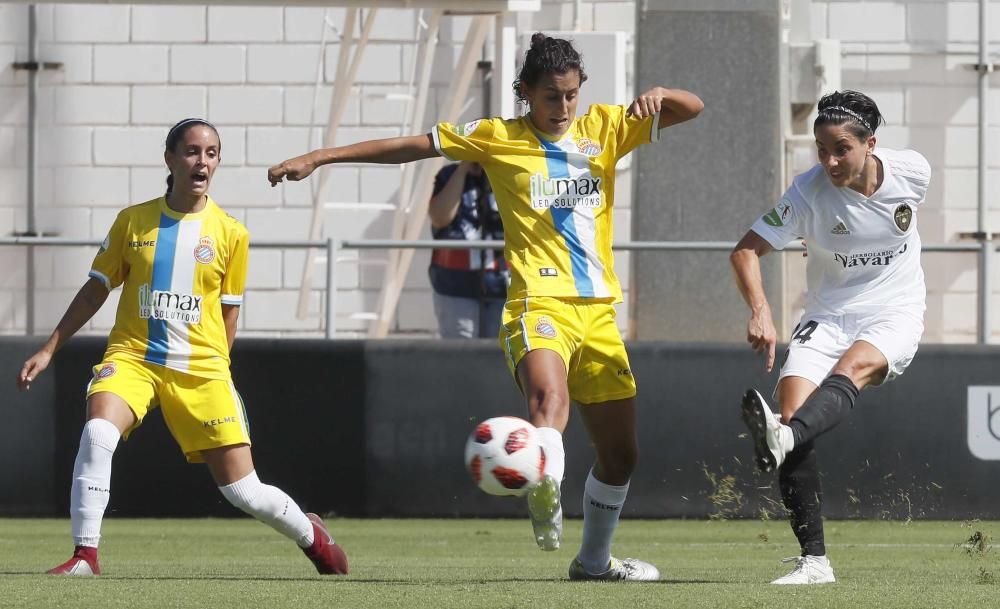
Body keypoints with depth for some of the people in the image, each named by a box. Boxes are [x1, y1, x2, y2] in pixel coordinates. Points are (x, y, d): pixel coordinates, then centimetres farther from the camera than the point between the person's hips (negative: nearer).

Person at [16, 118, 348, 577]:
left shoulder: (230, 234, 2)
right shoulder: (132, 221, 3)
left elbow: (228, 315, 10)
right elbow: (96, 290, 11)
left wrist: (208, 375, 8)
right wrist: (49, 349, 9)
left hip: (200, 367, 0)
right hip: (132, 356, 0)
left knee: (243, 491, -2)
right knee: (97, 432, -31)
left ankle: (309, 533, 29)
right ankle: (85, 555, -22)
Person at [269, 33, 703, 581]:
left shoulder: (604, 128, 13)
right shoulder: (498, 139, 6)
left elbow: (691, 108, 13)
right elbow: (407, 146, 7)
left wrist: (658, 94, -11)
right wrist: (317, 158, 4)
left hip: (598, 310, 5)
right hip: (539, 304, -5)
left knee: (620, 453, 11)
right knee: (548, 395, -37)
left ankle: (594, 559, 31)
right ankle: (545, 491, -64)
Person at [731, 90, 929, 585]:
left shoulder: (912, 172, -8)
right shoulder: (809, 192, -13)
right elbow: (745, 250, -14)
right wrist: (760, 312, -30)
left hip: (895, 314, 0)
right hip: (827, 316, 1)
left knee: (852, 365, -34)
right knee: (793, 398, -22)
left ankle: (783, 440, -64)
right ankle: (814, 561, -19)